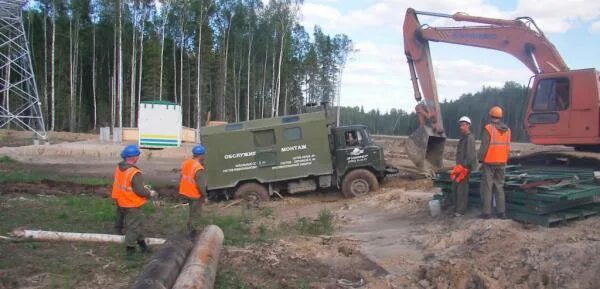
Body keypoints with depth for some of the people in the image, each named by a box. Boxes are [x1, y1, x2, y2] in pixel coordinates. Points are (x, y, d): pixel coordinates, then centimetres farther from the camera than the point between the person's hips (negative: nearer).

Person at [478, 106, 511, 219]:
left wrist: (481, 160, -5)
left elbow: (484, 146, -15)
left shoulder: (488, 128, -13)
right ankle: (501, 212, 9)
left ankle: (486, 212, 2)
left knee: (487, 187, 1)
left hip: (489, 163, -5)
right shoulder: (507, 130, 5)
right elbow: (507, 148, 7)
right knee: (499, 187, 12)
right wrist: (504, 162, 14)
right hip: (501, 163, 5)